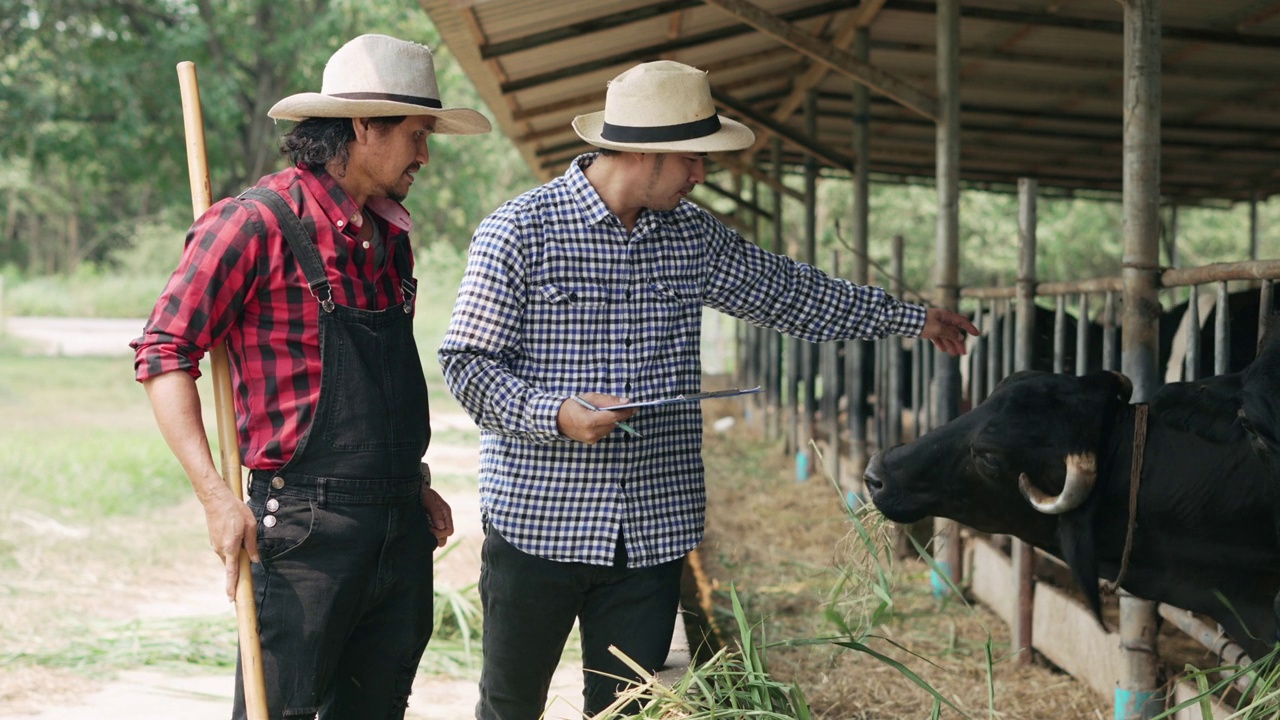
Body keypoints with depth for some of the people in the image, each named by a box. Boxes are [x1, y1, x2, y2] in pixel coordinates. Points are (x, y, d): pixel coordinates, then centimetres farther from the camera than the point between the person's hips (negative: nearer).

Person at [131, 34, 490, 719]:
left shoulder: (390, 236, 15)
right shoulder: (258, 221, -10)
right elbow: (164, 352, -11)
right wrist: (215, 494, -18)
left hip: (402, 531, 8)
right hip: (306, 526, -8)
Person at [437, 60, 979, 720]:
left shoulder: (692, 237, 9)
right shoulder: (519, 231, -9)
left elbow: (788, 292, 21)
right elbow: (465, 362, -9)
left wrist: (911, 318, 25)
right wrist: (555, 413, -24)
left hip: (655, 531, 5)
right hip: (538, 524, -4)